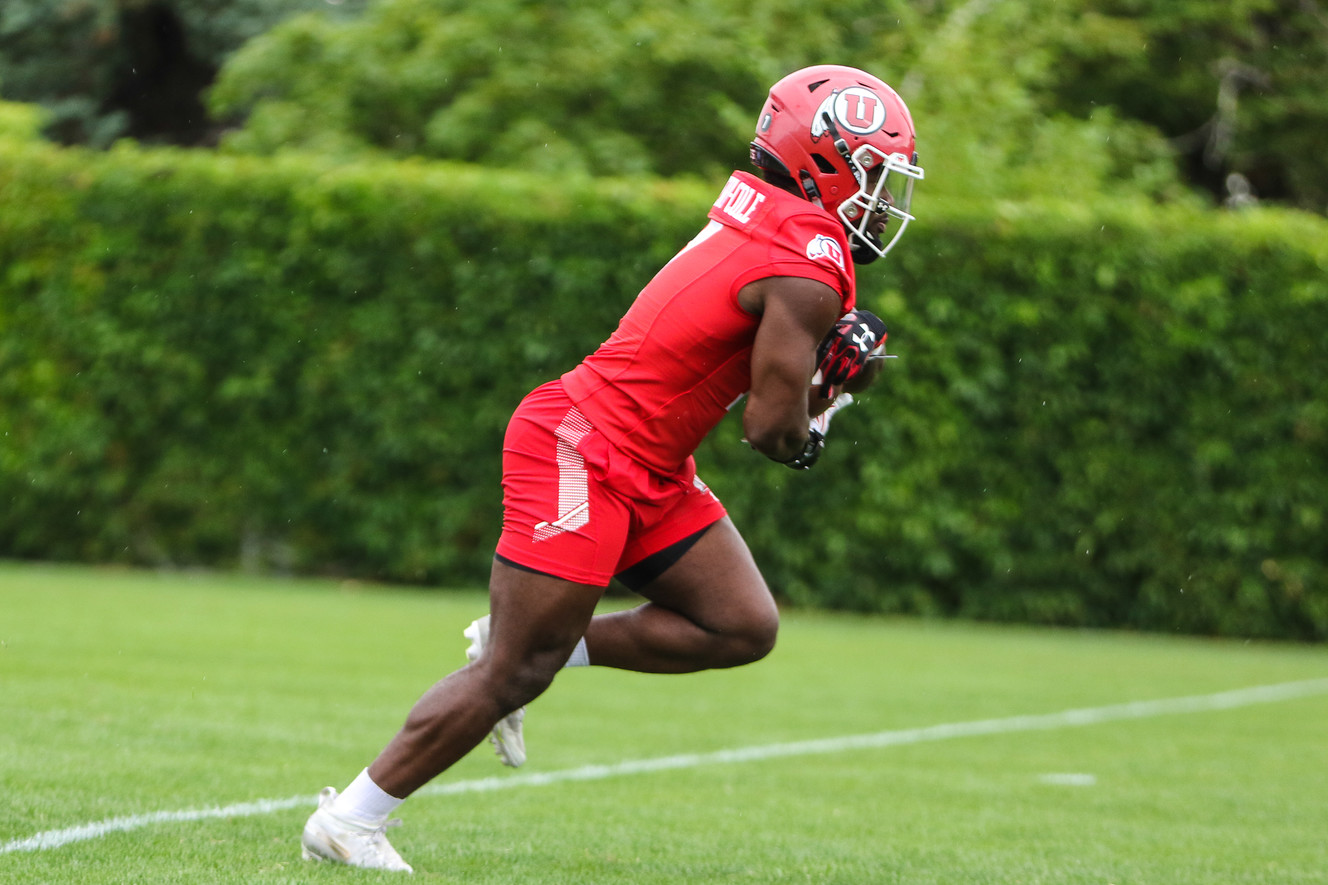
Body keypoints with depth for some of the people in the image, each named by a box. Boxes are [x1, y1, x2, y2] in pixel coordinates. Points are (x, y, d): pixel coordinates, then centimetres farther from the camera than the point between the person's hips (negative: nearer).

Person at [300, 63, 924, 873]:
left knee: (744, 629, 7)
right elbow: (772, 425, -17)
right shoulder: (809, 271, -18)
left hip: (647, 471, 10)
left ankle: (527, 642, 13)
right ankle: (350, 821, 5)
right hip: (582, 458, -10)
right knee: (515, 674, -5)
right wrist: (809, 438, 5)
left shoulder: (760, 215, 9)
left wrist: (834, 365, 2)